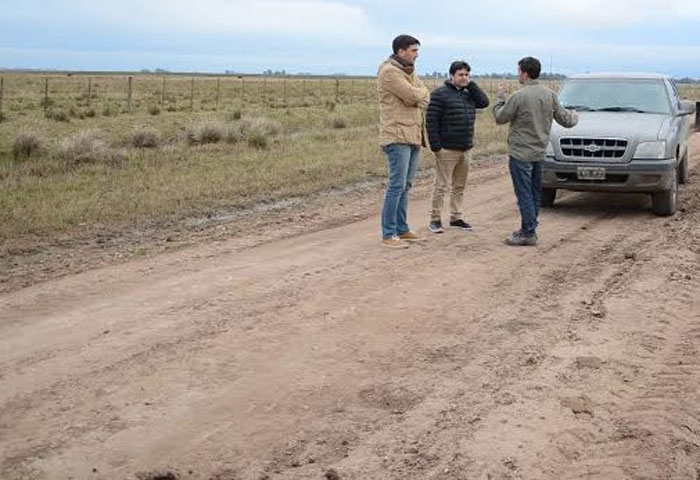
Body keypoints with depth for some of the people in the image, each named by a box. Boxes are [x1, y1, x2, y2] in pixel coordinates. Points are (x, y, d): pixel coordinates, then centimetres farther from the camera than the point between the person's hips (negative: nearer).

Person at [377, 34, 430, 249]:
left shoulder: (409, 72, 19)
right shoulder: (389, 71, -11)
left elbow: (425, 97, 11)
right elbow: (414, 96, -17)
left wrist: (418, 96, -9)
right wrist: (421, 92, 3)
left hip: (413, 135, 9)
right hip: (397, 136, -9)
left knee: (405, 186, 12)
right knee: (397, 185, -10)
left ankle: (402, 229, 19)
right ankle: (388, 234, -6)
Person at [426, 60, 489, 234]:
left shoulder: (469, 94, 14)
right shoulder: (440, 94, -8)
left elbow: (484, 102, -1)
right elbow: (431, 120, -13)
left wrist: (471, 85, -2)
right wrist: (436, 146, -18)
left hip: (466, 149, 7)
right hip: (447, 150, -7)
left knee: (459, 186, 13)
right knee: (441, 185, -3)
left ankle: (456, 218, 22)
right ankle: (435, 219, 4)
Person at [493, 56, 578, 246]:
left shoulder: (519, 96, -16)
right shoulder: (550, 95, 3)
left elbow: (500, 117, -6)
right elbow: (564, 119, 10)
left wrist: (500, 97, 10)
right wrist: (574, 116, 33)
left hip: (521, 153, -7)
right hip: (539, 152, 7)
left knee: (524, 195, -2)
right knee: (534, 193, 15)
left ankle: (528, 233, 1)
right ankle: (529, 230, 25)